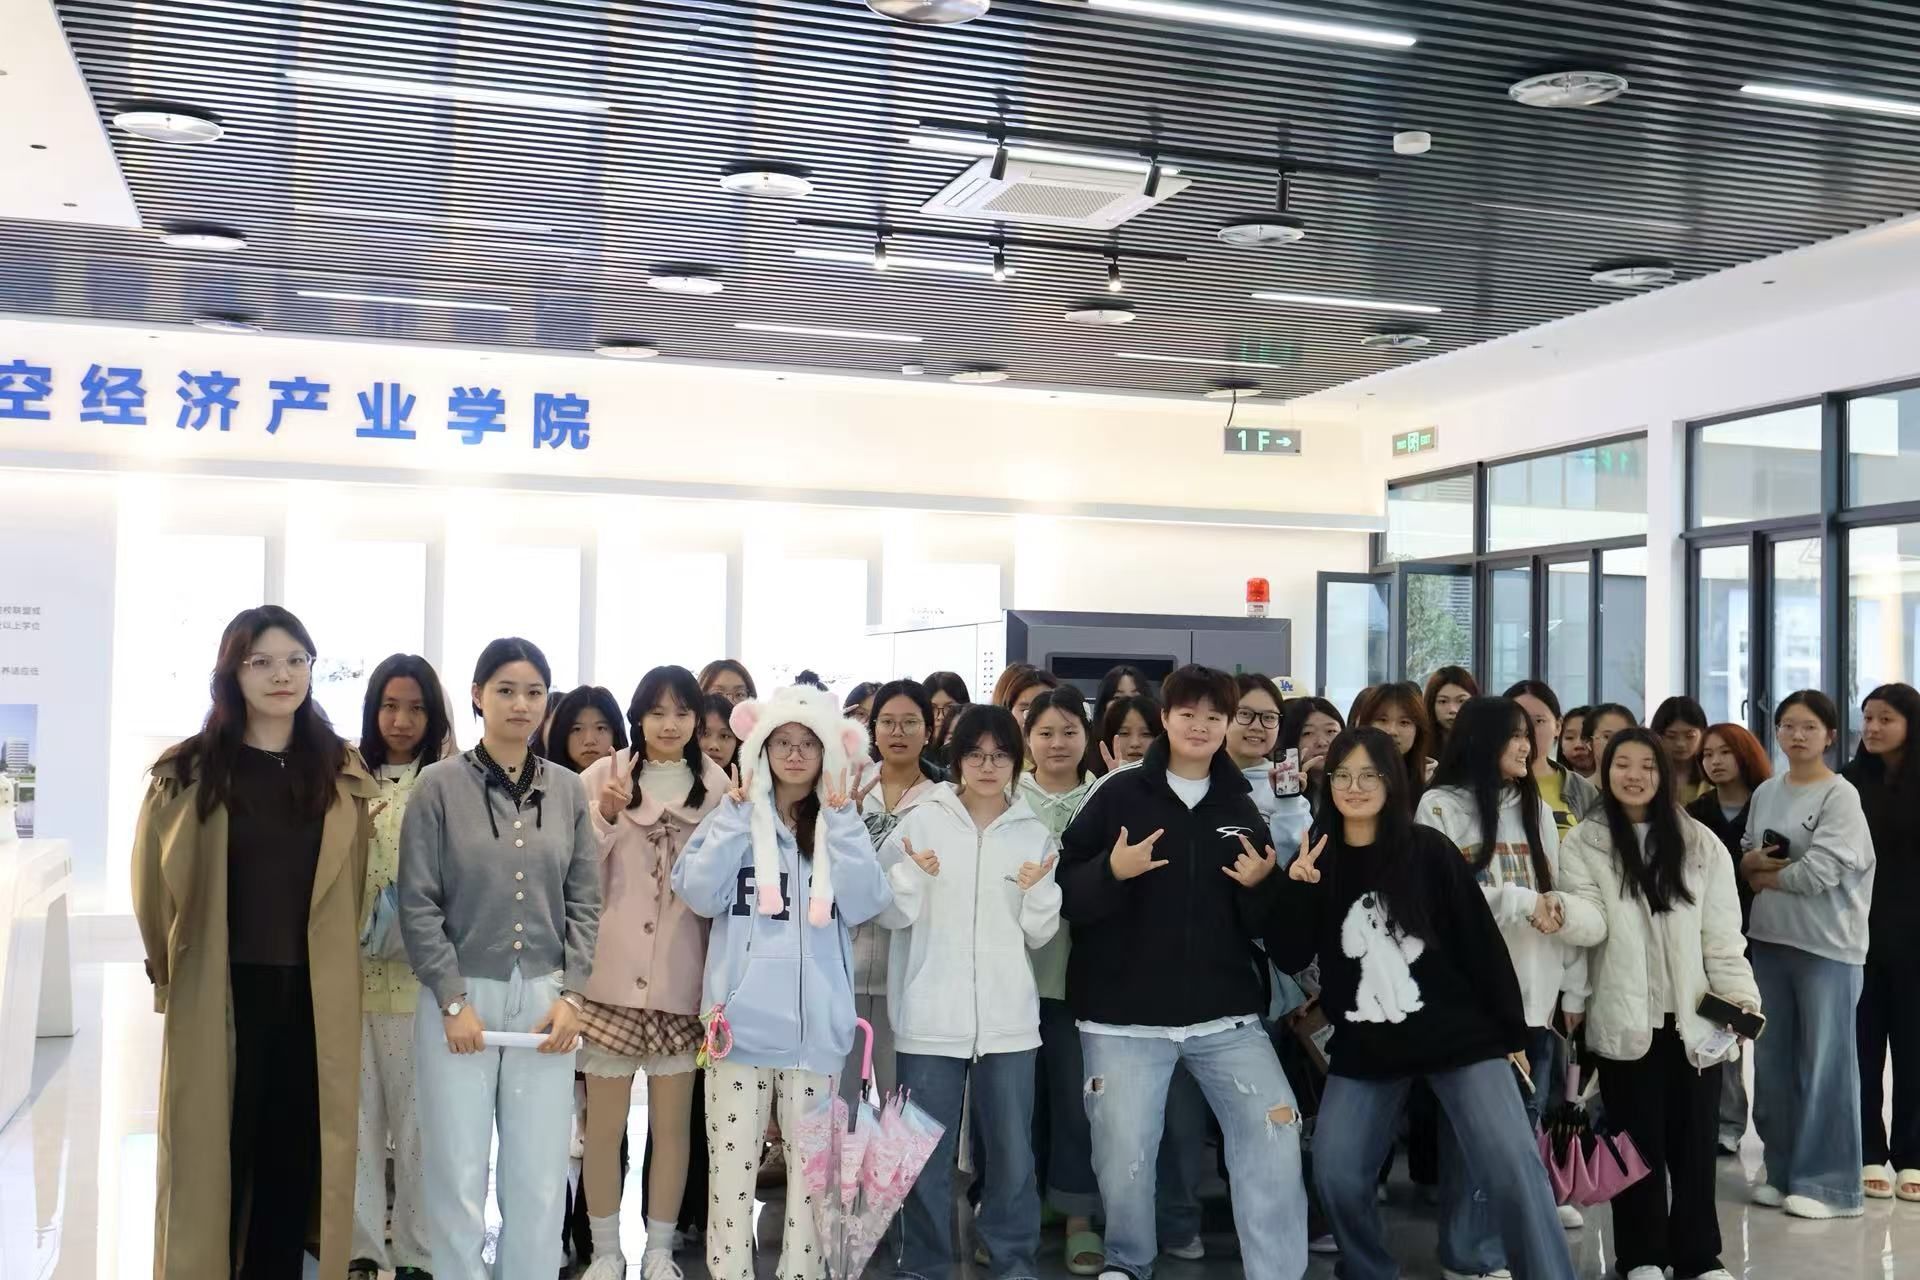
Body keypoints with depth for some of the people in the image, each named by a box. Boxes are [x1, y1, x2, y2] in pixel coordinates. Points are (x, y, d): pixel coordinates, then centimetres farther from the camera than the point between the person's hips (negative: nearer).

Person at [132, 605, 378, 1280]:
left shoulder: (343, 772, 5)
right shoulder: (189, 771, -3)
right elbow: (156, 884, 4)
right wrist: (168, 970, 10)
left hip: (315, 997, 2)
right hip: (218, 996, -2)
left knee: (296, 1159, 7)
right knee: (213, 1154, 5)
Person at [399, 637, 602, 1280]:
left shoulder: (567, 790, 7)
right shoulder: (440, 785, -2)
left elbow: (583, 902, 8)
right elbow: (418, 905, -5)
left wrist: (570, 995, -2)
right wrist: (453, 1001, -10)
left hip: (545, 998, 3)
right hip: (460, 996, -2)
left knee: (540, 1181, 5)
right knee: (458, 1178, 3)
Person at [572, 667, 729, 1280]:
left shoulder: (716, 786, 6)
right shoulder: (602, 775, 0)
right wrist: (605, 815, -19)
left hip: (681, 980, 1)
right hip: (611, 977, -1)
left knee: (673, 1125, 9)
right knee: (604, 1125, 5)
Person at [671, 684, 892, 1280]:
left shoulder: (844, 825, 8)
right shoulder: (734, 817, 5)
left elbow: (865, 902, -7)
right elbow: (700, 893, -9)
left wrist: (840, 818, -8)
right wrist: (737, 810, -7)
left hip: (816, 1025, 1)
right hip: (741, 1019, -1)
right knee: (731, 1164, 2)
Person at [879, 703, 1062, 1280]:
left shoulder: (1035, 833, 6)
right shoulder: (922, 821, 0)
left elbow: (1040, 933, 8)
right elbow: (891, 914, 1)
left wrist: (1037, 890, -11)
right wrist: (912, 873, -17)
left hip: (1008, 1017, 2)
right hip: (931, 1014, -1)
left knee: (1012, 1148, 8)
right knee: (925, 1149, 6)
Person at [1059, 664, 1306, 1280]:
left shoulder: (1240, 807, 11)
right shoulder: (1120, 794, -1)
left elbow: (1261, 923, 15)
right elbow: (1065, 895, -4)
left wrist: (1260, 885, -6)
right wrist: (1112, 870, -22)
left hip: (1226, 1015, 3)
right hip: (1125, 1016, -3)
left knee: (1274, 1136, -9)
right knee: (1123, 1154, 1)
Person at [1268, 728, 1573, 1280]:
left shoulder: (1429, 850, -5)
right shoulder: (1317, 861, 2)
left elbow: (1481, 941, -2)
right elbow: (1288, 959, -2)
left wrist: (1511, 1031, 1)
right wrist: (1295, 888, -18)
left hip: (1459, 1036, -2)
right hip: (1364, 1048, 3)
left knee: (1513, 1168, -12)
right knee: (1336, 1176, -2)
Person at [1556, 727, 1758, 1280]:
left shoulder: (1700, 844, 6)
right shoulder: (1585, 843, 0)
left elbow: (1722, 932, 5)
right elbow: (1593, 923, -11)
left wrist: (1740, 994, -5)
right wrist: (1558, 909, -32)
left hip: (1694, 1017, 2)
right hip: (1626, 1019, -2)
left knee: (1694, 1139, 6)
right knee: (1639, 1140, 4)